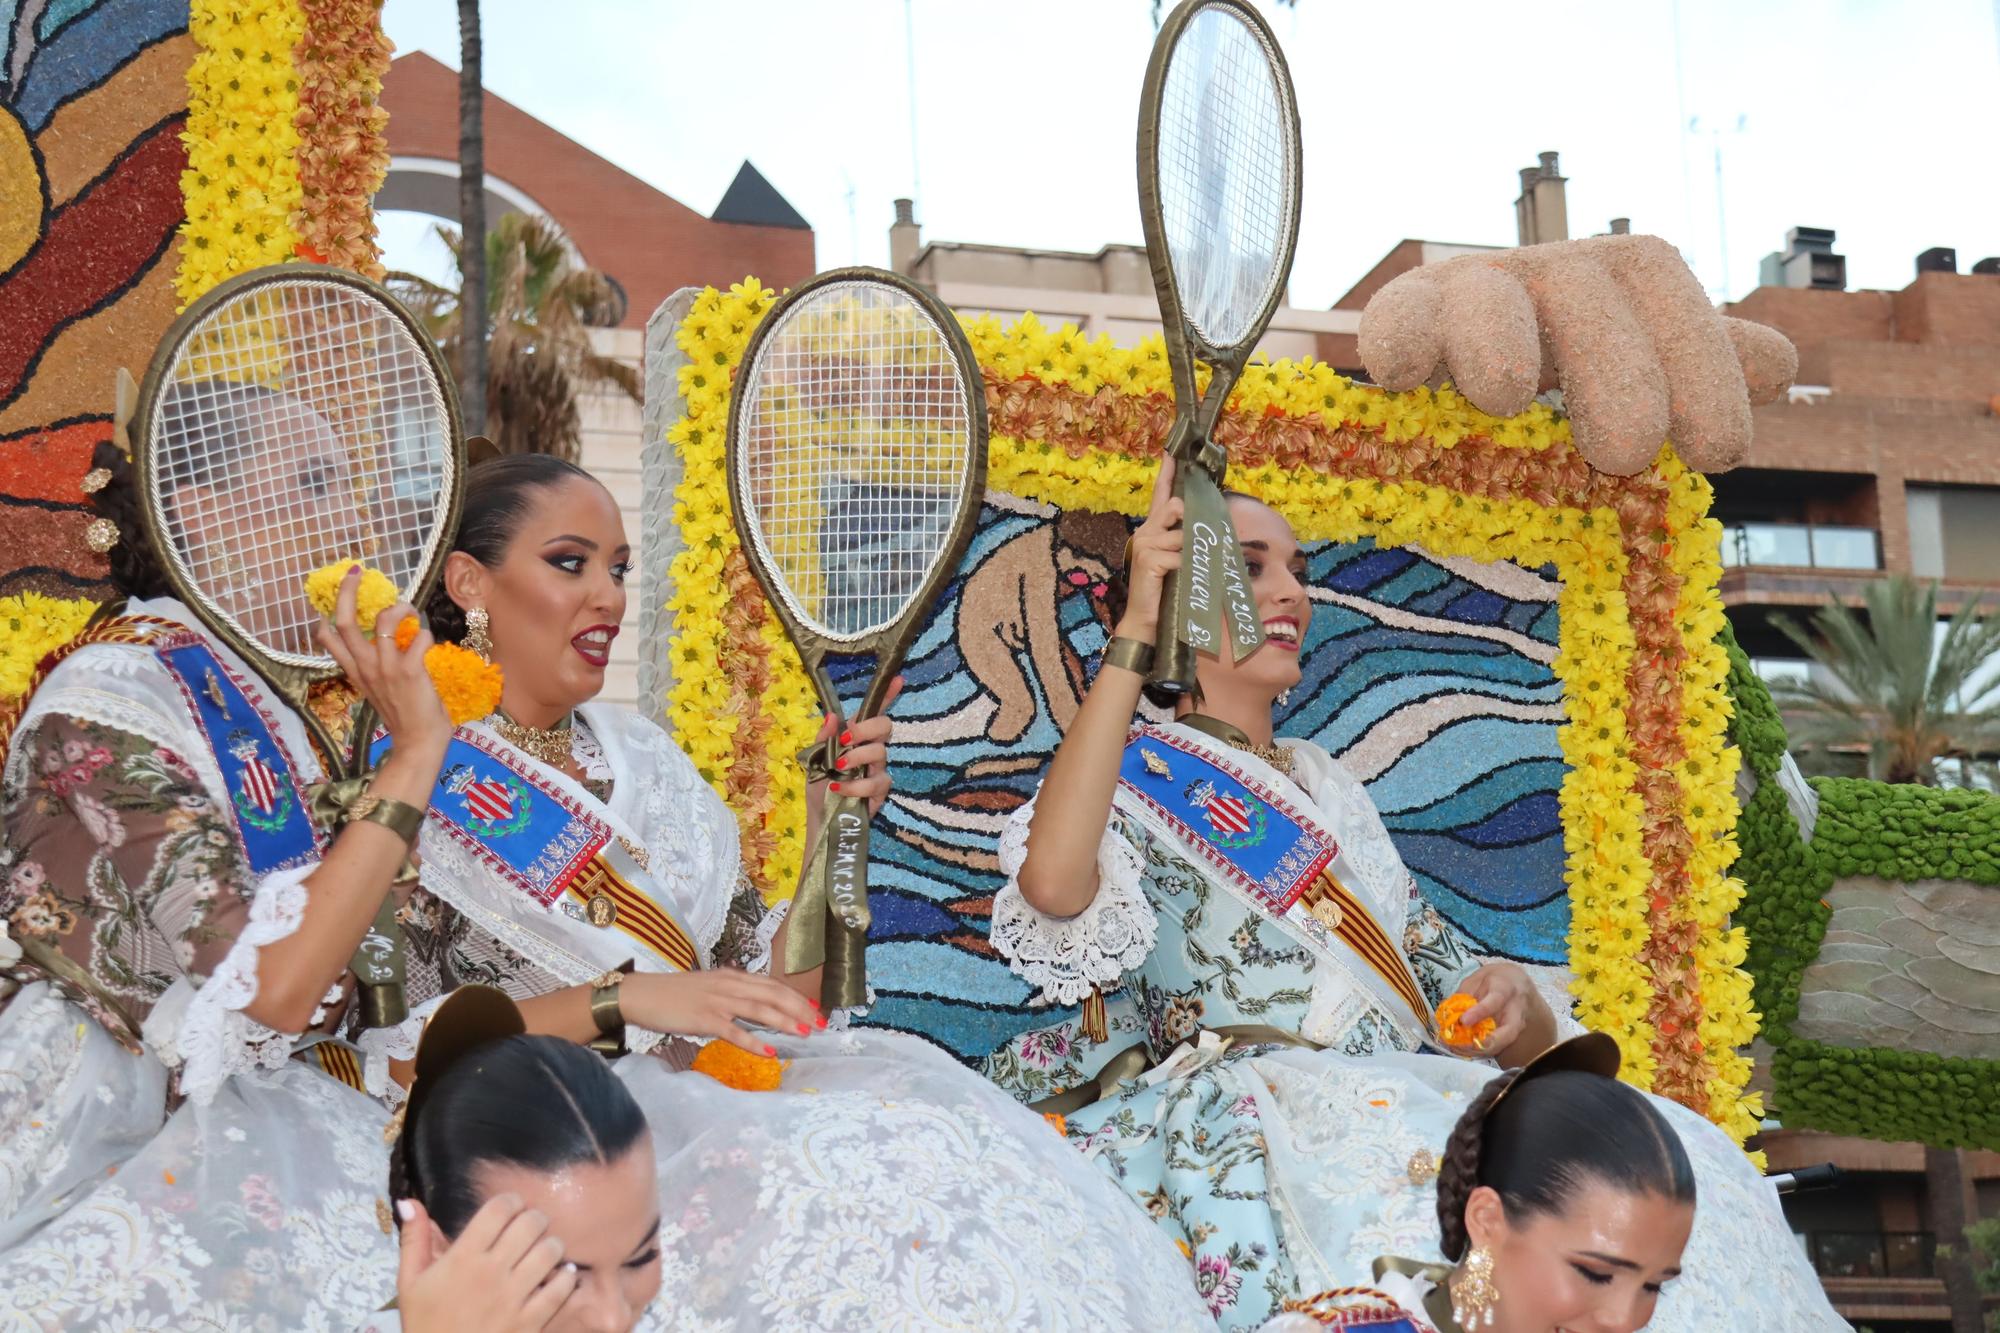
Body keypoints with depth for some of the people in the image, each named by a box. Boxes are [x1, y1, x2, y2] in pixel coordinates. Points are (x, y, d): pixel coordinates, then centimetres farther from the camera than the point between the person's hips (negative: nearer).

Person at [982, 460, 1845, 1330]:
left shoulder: (1325, 787, 28)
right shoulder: (1138, 776, 8)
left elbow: (1436, 972, 23)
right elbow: (1052, 884, -18)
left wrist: (1510, 999, -3)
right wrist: (1130, 635, -17)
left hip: (1401, 1100, 7)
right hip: (1248, 1116, -6)